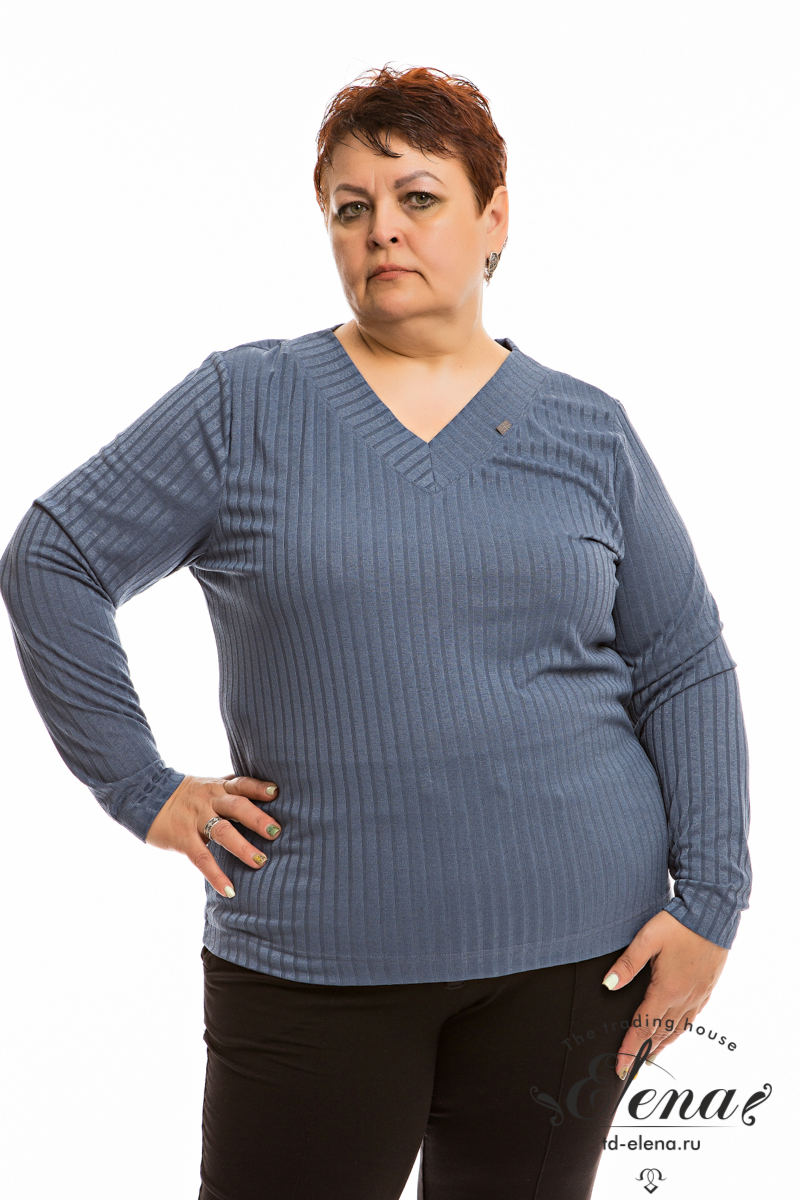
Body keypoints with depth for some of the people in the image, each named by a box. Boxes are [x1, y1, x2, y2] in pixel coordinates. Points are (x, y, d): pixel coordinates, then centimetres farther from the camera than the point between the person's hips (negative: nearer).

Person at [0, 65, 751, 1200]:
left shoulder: (588, 429, 5)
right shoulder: (243, 404, 0)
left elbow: (685, 672, 6)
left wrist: (708, 904, -1)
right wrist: (141, 788, -4)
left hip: (575, 943, 2)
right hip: (316, 955, -1)